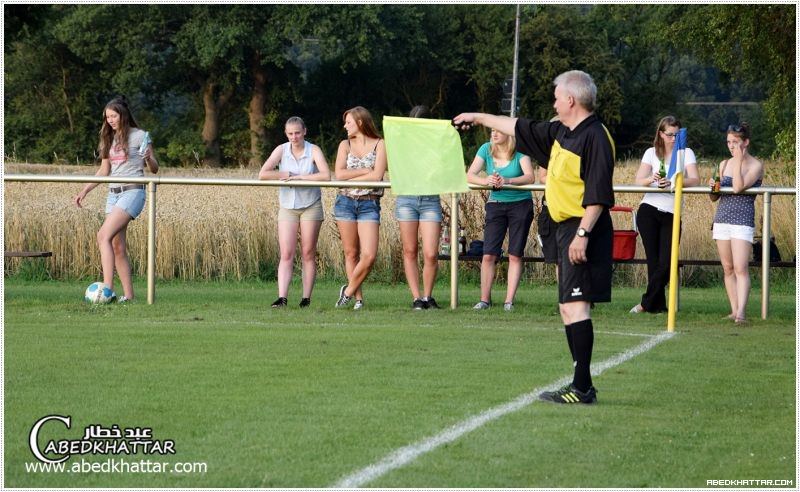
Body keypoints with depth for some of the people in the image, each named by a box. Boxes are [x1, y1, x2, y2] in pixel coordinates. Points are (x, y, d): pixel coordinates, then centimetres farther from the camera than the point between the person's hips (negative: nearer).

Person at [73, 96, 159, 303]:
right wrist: (84, 191, 15)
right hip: (113, 193, 7)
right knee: (117, 247, 2)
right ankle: (128, 295, 4)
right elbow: (104, 171, 23)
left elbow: (154, 169, -1)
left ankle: (107, 286, -28)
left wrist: (148, 159, -23)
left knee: (104, 235, -22)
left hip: (132, 191, -7)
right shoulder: (109, 138, 17)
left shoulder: (139, 136, -2)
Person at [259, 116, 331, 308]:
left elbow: (326, 176, -20)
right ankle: (282, 297, -14)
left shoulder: (313, 151, -5)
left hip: (311, 206, -1)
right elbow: (263, 174, -10)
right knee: (286, 254, -7)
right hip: (288, 207, 1)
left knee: (308, 254, 2)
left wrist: (299, 177, -18)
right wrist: (288, 174, -13)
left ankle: (306, 298, 6)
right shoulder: (281, 150, 0)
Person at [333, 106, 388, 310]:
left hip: (369, 204, -3)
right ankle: (358, 298, 10)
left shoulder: (379, 145, 1)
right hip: (345, 202, 3)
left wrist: (351, 178, -7)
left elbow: (378, 175, -11)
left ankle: (349, 290, 5)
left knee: (369, 255, -14)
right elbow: (339, 174, -3)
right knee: (351, 253, 3)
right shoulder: (345, 145, 10)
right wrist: (366, 171, -9)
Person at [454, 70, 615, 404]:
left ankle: (582, 388, -16)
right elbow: (521, 129, 31)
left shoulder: (594, 137, -14)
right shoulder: (560, 133, 16)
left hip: (582, 231, -10)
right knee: (568, 307, 11)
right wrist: (479, 119, 38)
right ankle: (582, 385, 14)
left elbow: (598, 195, -21)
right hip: (566, 228, 10)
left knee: (575, 304, -14)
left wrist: (583, 233, -25)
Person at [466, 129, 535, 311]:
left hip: (520, 205, -2)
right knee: (488, 255, -5)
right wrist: (486, 180, -27)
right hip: (496, 205, 2)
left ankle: (509, 300, 3)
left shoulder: (520, 151, -10)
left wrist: (507, 181, -38)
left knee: (515, 255, 0)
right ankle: (484, 299, 2)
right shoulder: (486, 149, -2)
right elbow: (470, 175, -6)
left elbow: (530, 177, -22)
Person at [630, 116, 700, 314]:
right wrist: (652, 179, -27)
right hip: (649, 210, 0)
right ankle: (658, 305, 6)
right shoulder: (651, 153, 8)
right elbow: (639, 180, -3)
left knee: (666, 262, -8)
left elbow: (695, 180, -10)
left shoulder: (686, 153, 6)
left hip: (672, 214, 0)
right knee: (653, 259, -3)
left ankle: (647, 303, 3)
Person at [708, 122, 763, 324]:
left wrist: (738, 161, -14)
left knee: (740, 268, -15)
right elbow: (714, 198, 18)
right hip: (722, 218, 6)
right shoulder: (724, 164, 14)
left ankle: (741, 312, -22)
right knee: (728, 268, 6)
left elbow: (738, 187, -18)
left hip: (743, 220, -6)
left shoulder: (755, 166, -3)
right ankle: (734, 310, 9)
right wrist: (712, 187, -4)